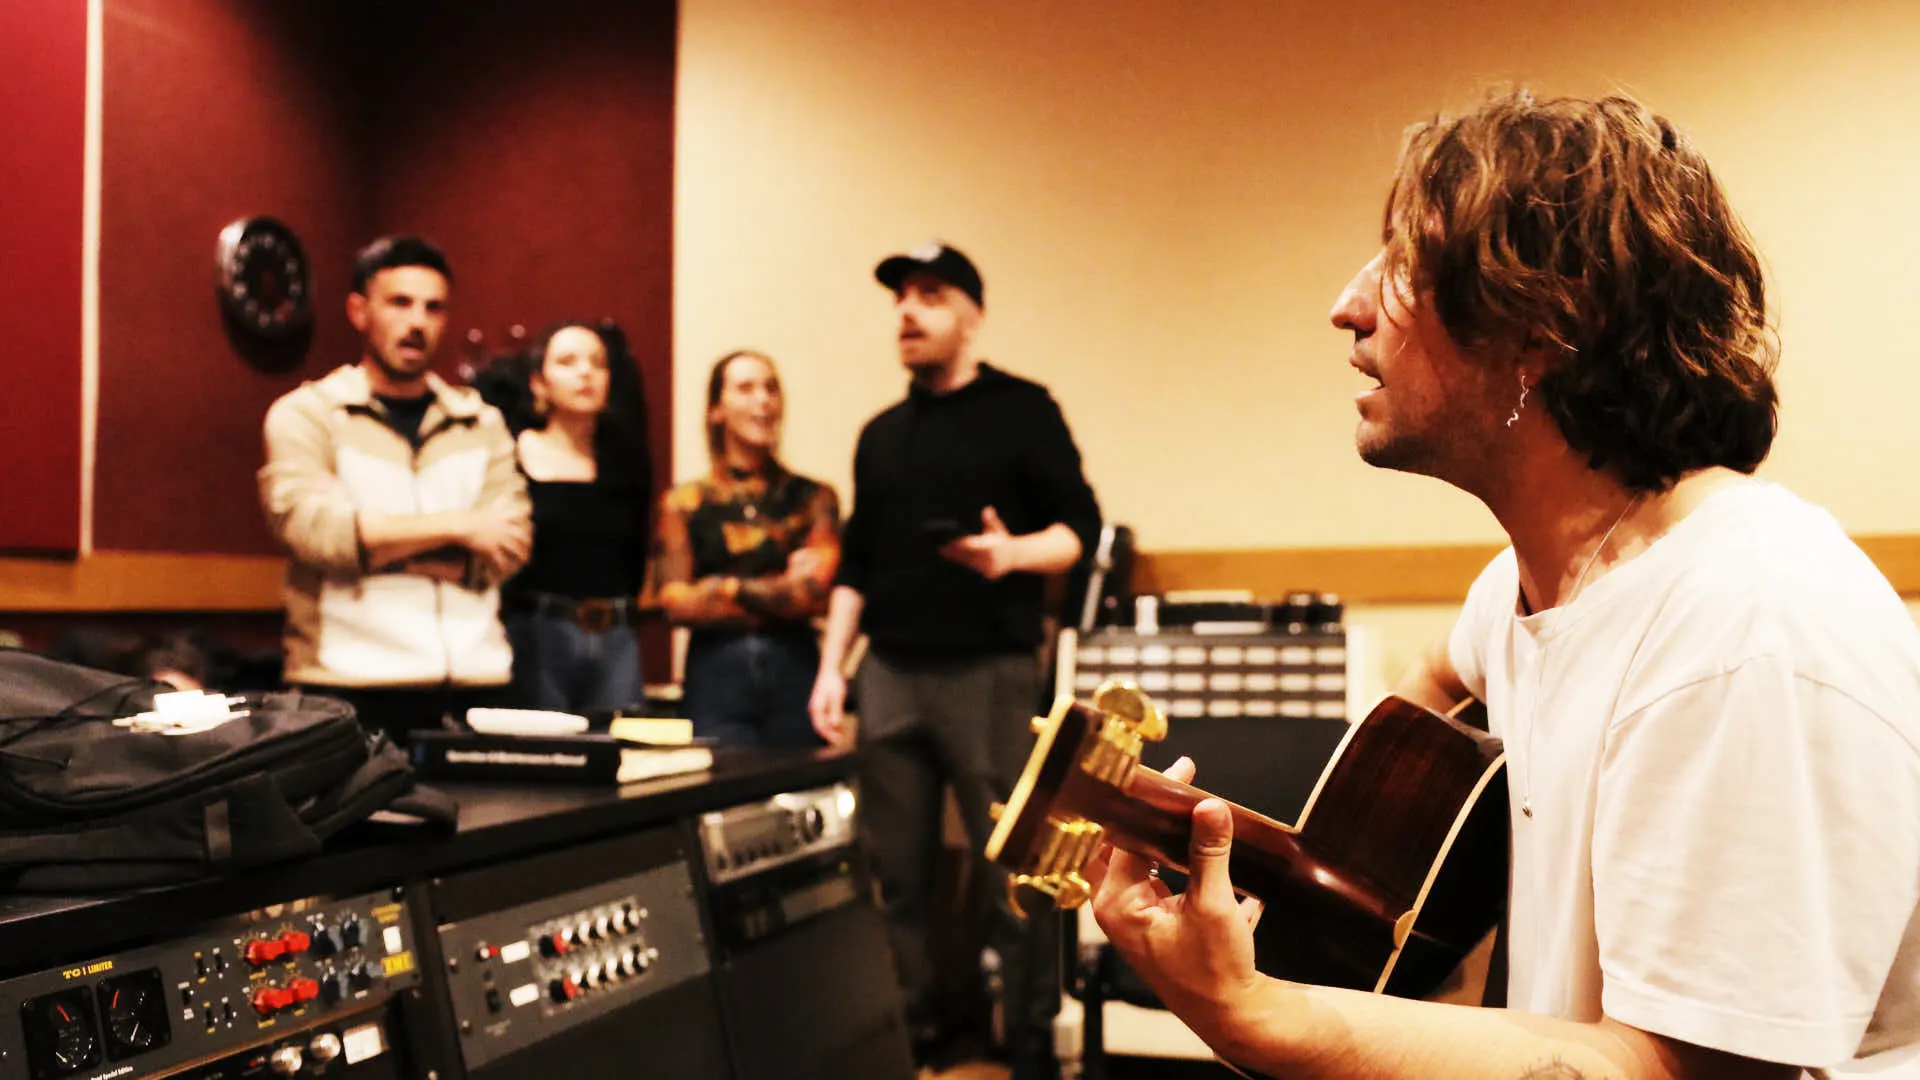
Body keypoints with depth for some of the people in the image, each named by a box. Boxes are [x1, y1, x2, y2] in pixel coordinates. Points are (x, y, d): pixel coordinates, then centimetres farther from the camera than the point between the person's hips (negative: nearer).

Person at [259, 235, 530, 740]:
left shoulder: (482, 424, 13)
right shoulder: (305, 414, 5)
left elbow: (507, 551, 0)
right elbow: (315, 528, -12)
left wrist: (378, 544, -8)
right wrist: (458, 527, -9)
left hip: (474, 684, 3)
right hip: (351, 688, -2)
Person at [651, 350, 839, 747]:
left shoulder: (813, 497, 8)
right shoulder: (685, 502, 8)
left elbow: (817, 593, -3)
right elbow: (675, 602, -2)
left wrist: (729, 588, 2)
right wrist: (784, 590, -2)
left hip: (794, 673, 1)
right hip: (716, 674, 0)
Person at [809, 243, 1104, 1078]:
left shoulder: (1022, 411, 2)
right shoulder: (882, 434, 16)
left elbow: (1079, 526, -3)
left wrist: (1013, 554, -22)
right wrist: (832, 666, 11)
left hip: (988, 671, -5)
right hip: (890, 674, 5)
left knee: (1010, 870, -3)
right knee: (898, 874, 7)